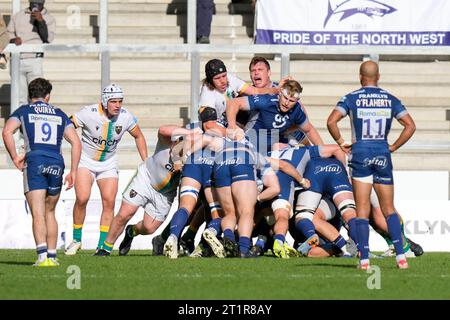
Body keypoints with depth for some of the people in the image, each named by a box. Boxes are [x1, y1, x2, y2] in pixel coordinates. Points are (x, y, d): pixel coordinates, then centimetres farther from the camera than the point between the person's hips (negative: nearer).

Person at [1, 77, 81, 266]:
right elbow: (76, 143, 10)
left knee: (38, 214, -8)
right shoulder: (60, 115, 19)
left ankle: (42, 255, -24)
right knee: (50, 212, 18)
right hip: (57, 163, 3)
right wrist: (73, 171, 10)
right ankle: (52, 256, 16)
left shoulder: (23, 111, 12)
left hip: (34, 161, -3)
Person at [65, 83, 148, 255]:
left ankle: (103, 246, -3)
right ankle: (76, 240, 1)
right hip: (85, 161, -3)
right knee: (82, 198, -18)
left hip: (108, 164, 3)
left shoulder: (126, 117, -10)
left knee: (109, 201, -8)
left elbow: (138, 136, 8)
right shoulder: (89, 113, -22)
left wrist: (146, 162, 4)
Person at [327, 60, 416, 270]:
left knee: (362, 211, 1)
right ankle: (400, 255, -1)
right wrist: (393, 147, 8)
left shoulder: (352, 98, -2)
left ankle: (364, 258, -5)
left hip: (360, 153, -2)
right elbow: (410, 126, 2)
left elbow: (331, 122, -12)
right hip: (382, 155, 2)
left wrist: (341, 143, 1)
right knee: (389, 209, 9)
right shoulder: (390, 100, 5)